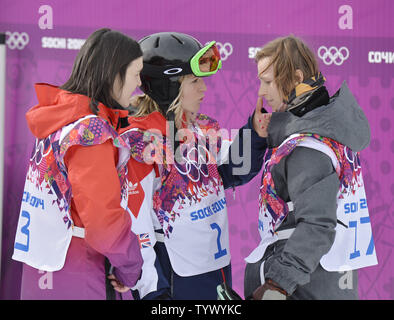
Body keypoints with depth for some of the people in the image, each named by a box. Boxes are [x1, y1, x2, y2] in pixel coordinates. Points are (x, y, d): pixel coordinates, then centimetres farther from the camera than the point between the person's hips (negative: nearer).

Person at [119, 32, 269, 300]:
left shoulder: (203, 129, 6)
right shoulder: (139, 140, -16)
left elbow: (235, 172, 19)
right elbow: (135, 224, -18)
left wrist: (255, 130, 2)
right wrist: (152, 291, -19)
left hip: (218, 268, 8)